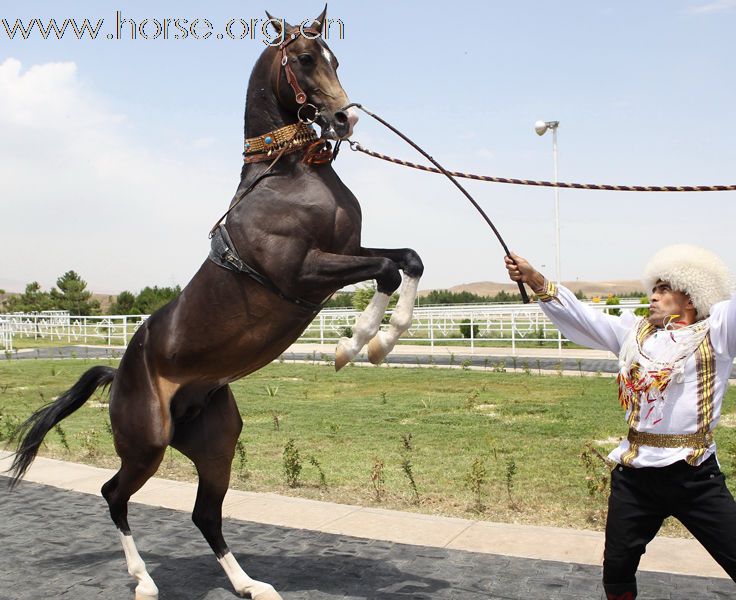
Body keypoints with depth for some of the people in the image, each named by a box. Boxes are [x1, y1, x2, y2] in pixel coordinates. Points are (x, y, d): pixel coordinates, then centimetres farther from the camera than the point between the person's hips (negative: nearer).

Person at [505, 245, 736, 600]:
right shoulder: (633, 332, 12)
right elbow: (580, 315, 10)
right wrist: (534, 279, 2)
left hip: (696, 478, -4)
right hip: (634, 476, 4)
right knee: (617, 569, 15)